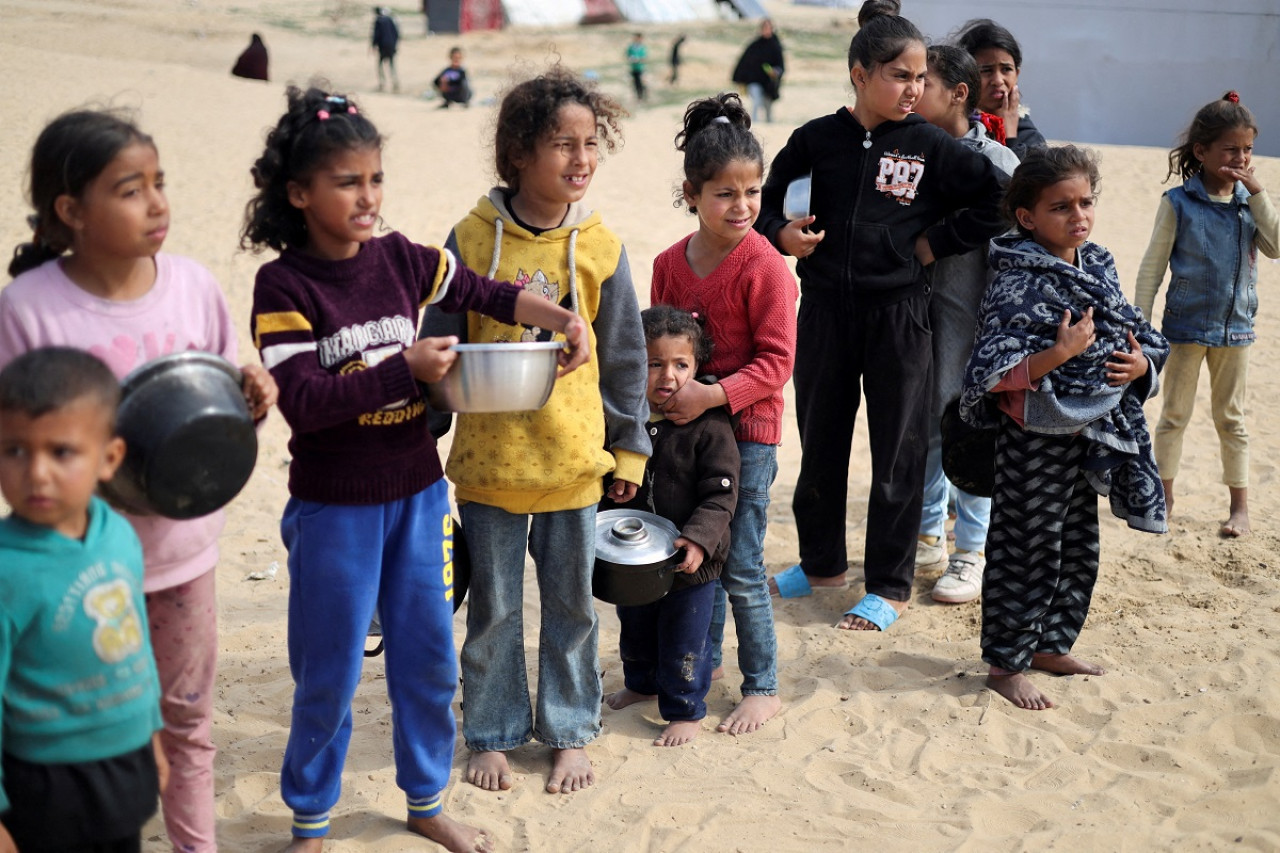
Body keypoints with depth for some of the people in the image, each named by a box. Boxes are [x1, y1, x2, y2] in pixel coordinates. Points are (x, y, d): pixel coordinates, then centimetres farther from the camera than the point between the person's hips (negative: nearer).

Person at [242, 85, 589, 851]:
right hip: (334, 507, -4)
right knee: (331, 673, 8)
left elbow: (489, 294, 12)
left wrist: (560, 319, -4)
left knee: (429, 659, 14)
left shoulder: (399, 259, 0)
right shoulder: (284, 285, -13)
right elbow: (303, 401, -22)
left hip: (418, 495, 5)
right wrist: (406, 367, -25)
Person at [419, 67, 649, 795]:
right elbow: (438, 342, 2)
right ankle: (493, 734, 29)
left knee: (571, 603, 13)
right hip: (488, 458, 0)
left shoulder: (600, 246, -3)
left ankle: (570, 733, 30)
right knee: (494, 607, 12)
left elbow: (625, 356, 4)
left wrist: (630, 448, 6)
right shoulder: (473, 237, -6)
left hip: (573, 456, 1)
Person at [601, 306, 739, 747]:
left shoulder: (709, 425, -16)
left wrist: (698, 539, -30)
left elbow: (720, 495, -18)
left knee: (683, 640, 6)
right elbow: (605, 486, 9)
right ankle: (642, 683, 50)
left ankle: (686, 711, 25)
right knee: (635, 628, 25)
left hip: (689, 561, -5)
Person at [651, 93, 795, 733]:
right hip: (686, 426, 6)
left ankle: (762, 687, 14)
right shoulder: (670, 264, 3)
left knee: (740, 566, -1)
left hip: (746, 428, -6)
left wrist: (712, 395, -23)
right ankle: (702, 661, 35)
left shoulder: (764, 267, -15)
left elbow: (776, 361, -16)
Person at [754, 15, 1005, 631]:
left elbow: (998, 199, -4)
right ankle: (822, 562, 33)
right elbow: (767, 202, 12)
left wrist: (935, 244, -6)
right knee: (820, 442, 15)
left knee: (898, 452, 4)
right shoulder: (814, 140, 0)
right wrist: (782, 234, -9)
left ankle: (889, 586, 17)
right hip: (824, 311, 2)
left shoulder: (930, 146, -3)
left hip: (899, 314, -2)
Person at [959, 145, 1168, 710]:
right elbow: (994, 375, -24)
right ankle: (1005, 664, 15)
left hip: (1090, 435, 8)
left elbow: (1140, 339, 16)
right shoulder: (1018, 285, -17)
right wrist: (1061, 353, -29)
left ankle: (1052, 646, 35)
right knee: (1026, 551, 2)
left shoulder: (1099, 270, 7)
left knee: (1078, 548, 18)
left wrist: (1141, 364, -6)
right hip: (1035, 437, -8)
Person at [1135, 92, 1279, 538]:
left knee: (1230, 416, 12)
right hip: (1187, 325, -3)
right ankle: (1164, 495, 19)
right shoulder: (1179, 203, -9)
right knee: (1175, 414, 7)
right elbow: (1153, 264, -7)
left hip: (1235, 326, 3)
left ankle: (1240, 505, 19)